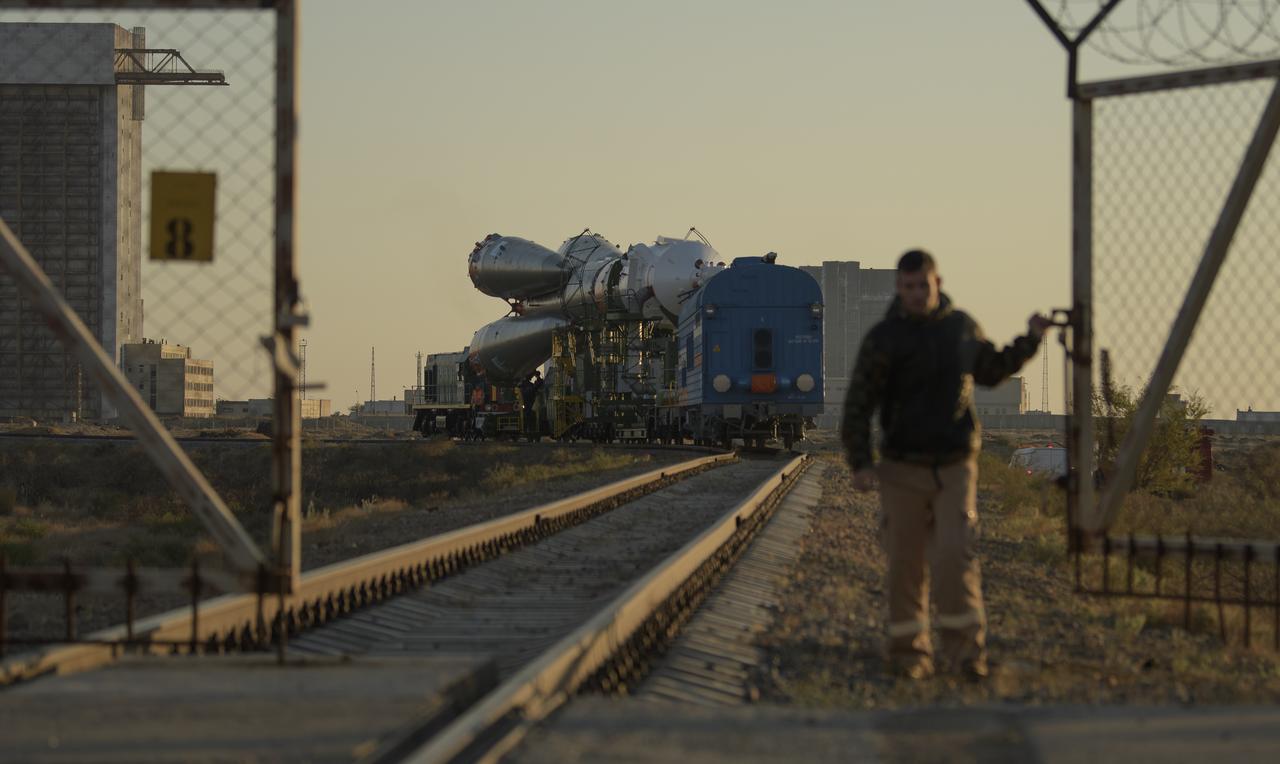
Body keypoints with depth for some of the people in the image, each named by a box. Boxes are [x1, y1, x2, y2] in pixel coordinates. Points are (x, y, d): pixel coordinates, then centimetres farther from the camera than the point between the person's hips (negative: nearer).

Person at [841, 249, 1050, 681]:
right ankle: (909, 653, 12)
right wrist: (860, 462, -15)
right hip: (902, 468, -1)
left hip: (955, 466, 1)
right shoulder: (884, 338, -5)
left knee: (955, 556, -12)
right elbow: (858, 403, -6)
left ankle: (966, 650, -7)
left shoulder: (962, 327, 6)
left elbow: (991, 372, 25)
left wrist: (1029, 341, 14)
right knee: (906, 563, 2)